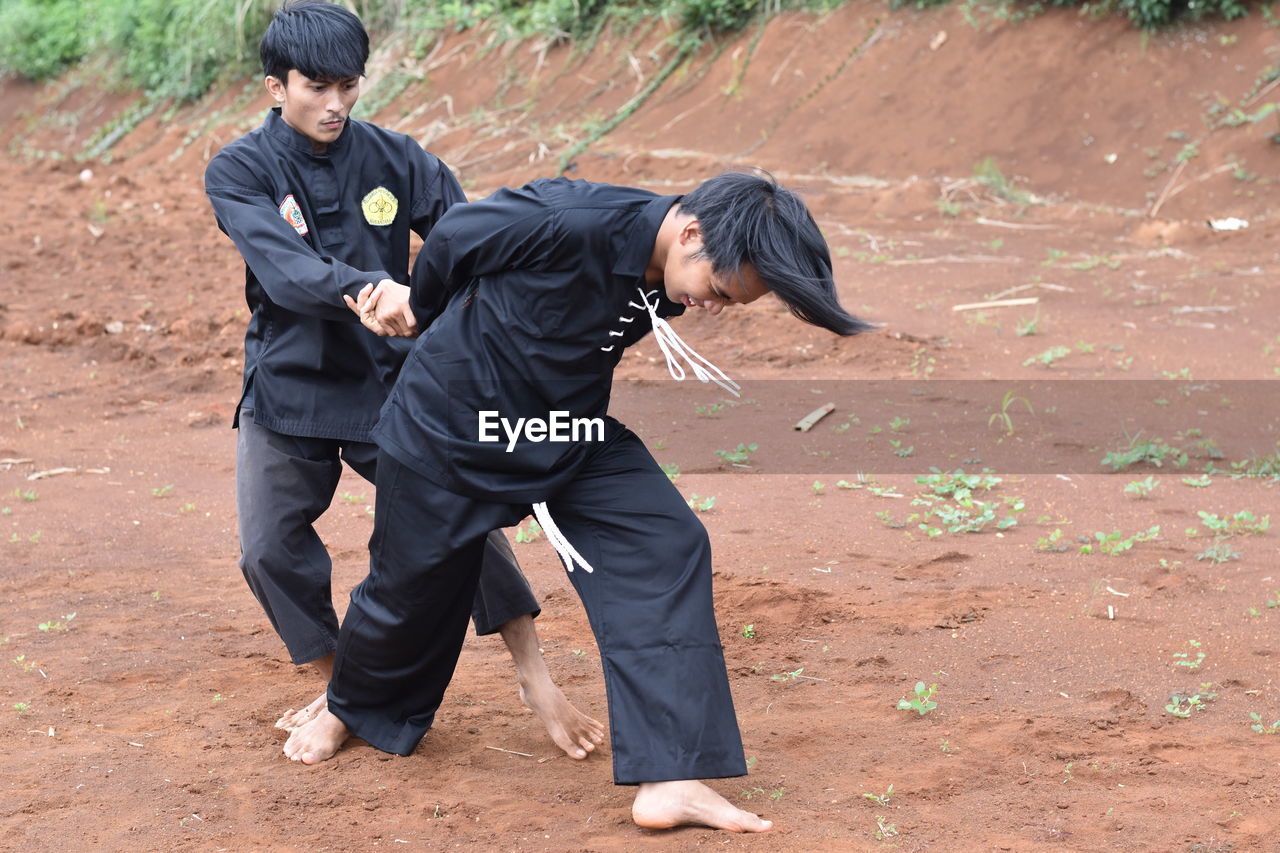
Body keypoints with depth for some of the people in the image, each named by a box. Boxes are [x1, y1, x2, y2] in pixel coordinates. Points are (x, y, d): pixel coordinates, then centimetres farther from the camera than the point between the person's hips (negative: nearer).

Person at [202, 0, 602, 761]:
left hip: (391, 383, 0)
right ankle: (339, 688, 23)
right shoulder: (240, 171, -10)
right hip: (288, 391, 0)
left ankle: (535, 676, 0)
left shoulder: (394, 159, -4)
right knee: (272, 549, 1)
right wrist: (365, 289, -46)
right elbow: (283, 267, -28)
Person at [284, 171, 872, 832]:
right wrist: (431, 319, 3)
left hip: (572, 437, 5)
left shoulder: (669, 279, -13)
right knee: (413, 591, 13)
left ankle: (668, 779, -17)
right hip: (451, 431, -5)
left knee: (665, 546, -16)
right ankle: (351, 708, 49)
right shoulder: (573, 224, -35)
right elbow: (452, 238, -17)